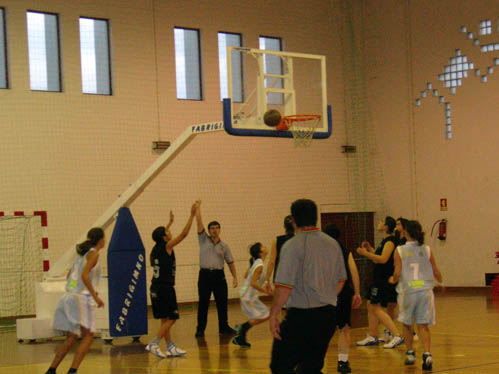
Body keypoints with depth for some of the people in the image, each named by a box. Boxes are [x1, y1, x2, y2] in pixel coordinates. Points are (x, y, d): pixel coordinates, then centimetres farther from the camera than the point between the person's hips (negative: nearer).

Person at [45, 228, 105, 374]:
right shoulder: (93, 253, -5)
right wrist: (95, 296, -16)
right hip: (82, 298, -8)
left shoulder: (82, 253, 19)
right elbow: (84, 275, -18)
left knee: (71, 338, 14)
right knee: (88, 336, -4)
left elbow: (70, 275, 23)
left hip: (68, 296, 8)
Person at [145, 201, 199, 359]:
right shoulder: (167, 247, -12)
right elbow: (184, 234, -14)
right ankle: (153, 344, -10)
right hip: (165, 288, -9)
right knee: (170, 319, -4)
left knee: (165, 319, 12)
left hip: (156, 288, 9)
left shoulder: (157, 248, 9)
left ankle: (171, 347, 16)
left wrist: (170, 222, 43)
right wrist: (192, 215, -10)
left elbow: (162, 235, 32)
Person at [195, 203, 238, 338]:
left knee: (222, 303, 5)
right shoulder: (203, 240, 6)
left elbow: (230, 262, 11)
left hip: (219, 275, 2)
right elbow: (199, 222, 0)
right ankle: (200, 329, 5)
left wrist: (235, 277, 3)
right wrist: (198, 208, -4)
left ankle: (224, 327, 15)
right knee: (203, 304, -1)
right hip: (205, 275, -2)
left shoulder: (224, 246, 10)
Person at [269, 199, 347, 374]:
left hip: (301, 316, -7)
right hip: (328, 316, 7)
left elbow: (284, 286, -18)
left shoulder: (292, 246, -13)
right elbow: (341, 280, 18)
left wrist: (274, 315, -10)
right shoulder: (332, 244, 9)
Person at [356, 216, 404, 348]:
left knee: (378, 309, -12)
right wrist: (370, 249, 18)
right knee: (371, 305, 14)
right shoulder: (385, 241, 16)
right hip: (379, 279, 10)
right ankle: (372, 337, 21)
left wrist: (366, 253, -22)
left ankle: (397, 336, -14)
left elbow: (383, 259, -26)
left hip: (385, 280, -10)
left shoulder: (390, 241, -15)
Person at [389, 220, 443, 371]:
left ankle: (410, 353, 21)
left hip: (407, 291, -1)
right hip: (425, 290, 1)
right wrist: (440, 282, 26)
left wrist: (393, 280, 14)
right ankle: (427, 354, -13)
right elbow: (436, 272, 5)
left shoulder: (400, 250, -4)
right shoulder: (426, 250, 2)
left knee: (407, 324, 18)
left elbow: (397, 273, -9)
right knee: (423, 325, 3)